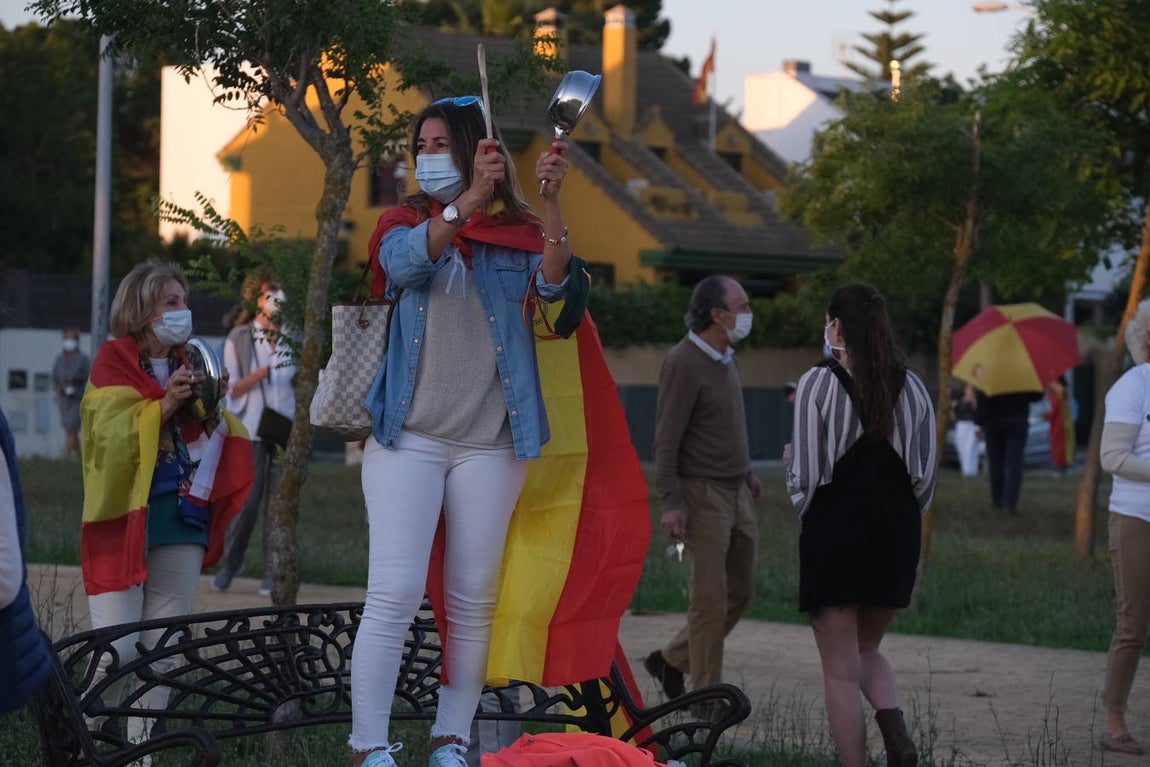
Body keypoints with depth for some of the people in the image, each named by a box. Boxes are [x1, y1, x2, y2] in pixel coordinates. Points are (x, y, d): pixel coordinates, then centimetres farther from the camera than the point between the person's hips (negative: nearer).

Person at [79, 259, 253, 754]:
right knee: (116, 649, -13)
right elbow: (109, 436, -13)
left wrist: (212, 410, -4)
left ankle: (140, 745, 7)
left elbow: (219, 444, 16)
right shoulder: (113, 364, -1)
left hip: (182, 521, 5)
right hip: (125, 520, -5)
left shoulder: (187, 366, 15)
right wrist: (163, 407, -22)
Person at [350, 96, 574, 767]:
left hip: (490, 444, 1)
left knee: (474, 602, 5)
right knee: (395, 594, -9)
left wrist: (550, 202, -32)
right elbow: (405, 261, -16)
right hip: (410, 436, -1)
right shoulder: (404, 224, 7)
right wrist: (471, 198, -32)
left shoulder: (516, 233, 5)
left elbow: (552, 283, -15)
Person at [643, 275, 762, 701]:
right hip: (703, 494, -9)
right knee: (711, 598, -7)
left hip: (735, 492, 9)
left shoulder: (725, 357, 12)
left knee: (739, 591, 12)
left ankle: (670, 661, 24)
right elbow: (667, 438, -17)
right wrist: (671, 502, -20)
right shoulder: (683, 363, -15)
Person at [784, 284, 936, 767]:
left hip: (834, 533, -5)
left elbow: (807, 477, -11)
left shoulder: (819, 383, -9)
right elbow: (925, 478, 6)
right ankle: (895, 728, -5)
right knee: (867, 650, 21)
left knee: (841, 670, 3)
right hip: (897, 537, 5)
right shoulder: (911, 387, 4)